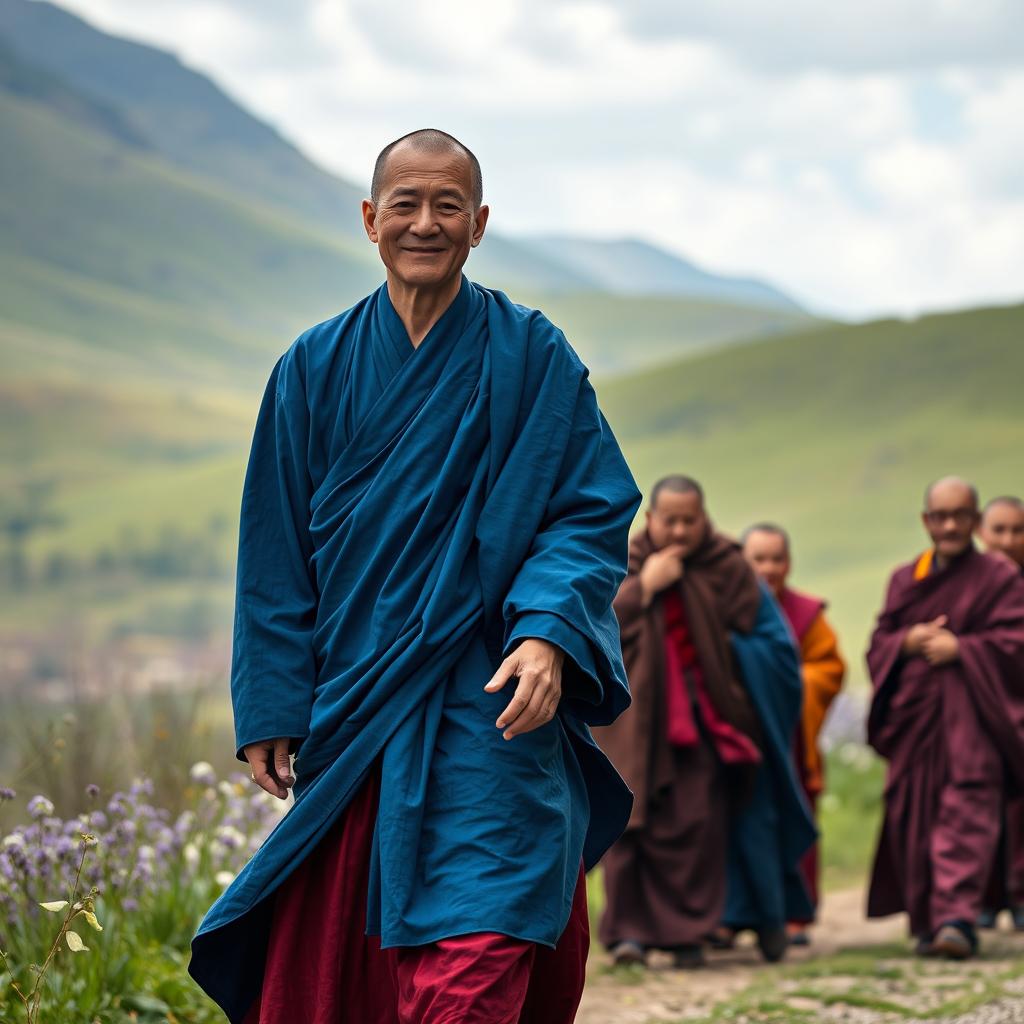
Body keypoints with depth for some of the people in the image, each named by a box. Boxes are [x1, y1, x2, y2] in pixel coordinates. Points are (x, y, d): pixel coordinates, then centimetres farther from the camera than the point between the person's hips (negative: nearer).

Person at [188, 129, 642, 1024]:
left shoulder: (533, 359, 1)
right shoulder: (317, 369, 8)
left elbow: (594, 513, -2)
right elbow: (277, 548, 9)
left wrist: (549, 633, -19)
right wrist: (270, 711, 4)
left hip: (487, 714, -3)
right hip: (348, 708, 3)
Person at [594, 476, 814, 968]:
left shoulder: (728, 568, 3)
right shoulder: (625, 564, 6)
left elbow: (753, 638, 3)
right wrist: (644, 586, -12)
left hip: (704, 719, -1)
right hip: (636, 717, 1)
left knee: (698, 821, -5)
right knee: (635, 818, -8)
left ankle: (687, 930, 5)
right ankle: (632, 928, -7)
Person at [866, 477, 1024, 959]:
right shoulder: (905, 579, 16)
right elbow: (879, 643, 13)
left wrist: (960, 649, -15)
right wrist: (907, 643, -8)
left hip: (971, 714, -4)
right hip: (914, 713, 4)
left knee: (967, 809, -17)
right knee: (914, 815, 2)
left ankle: (957, 916, -25)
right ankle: (926, 921, 12)